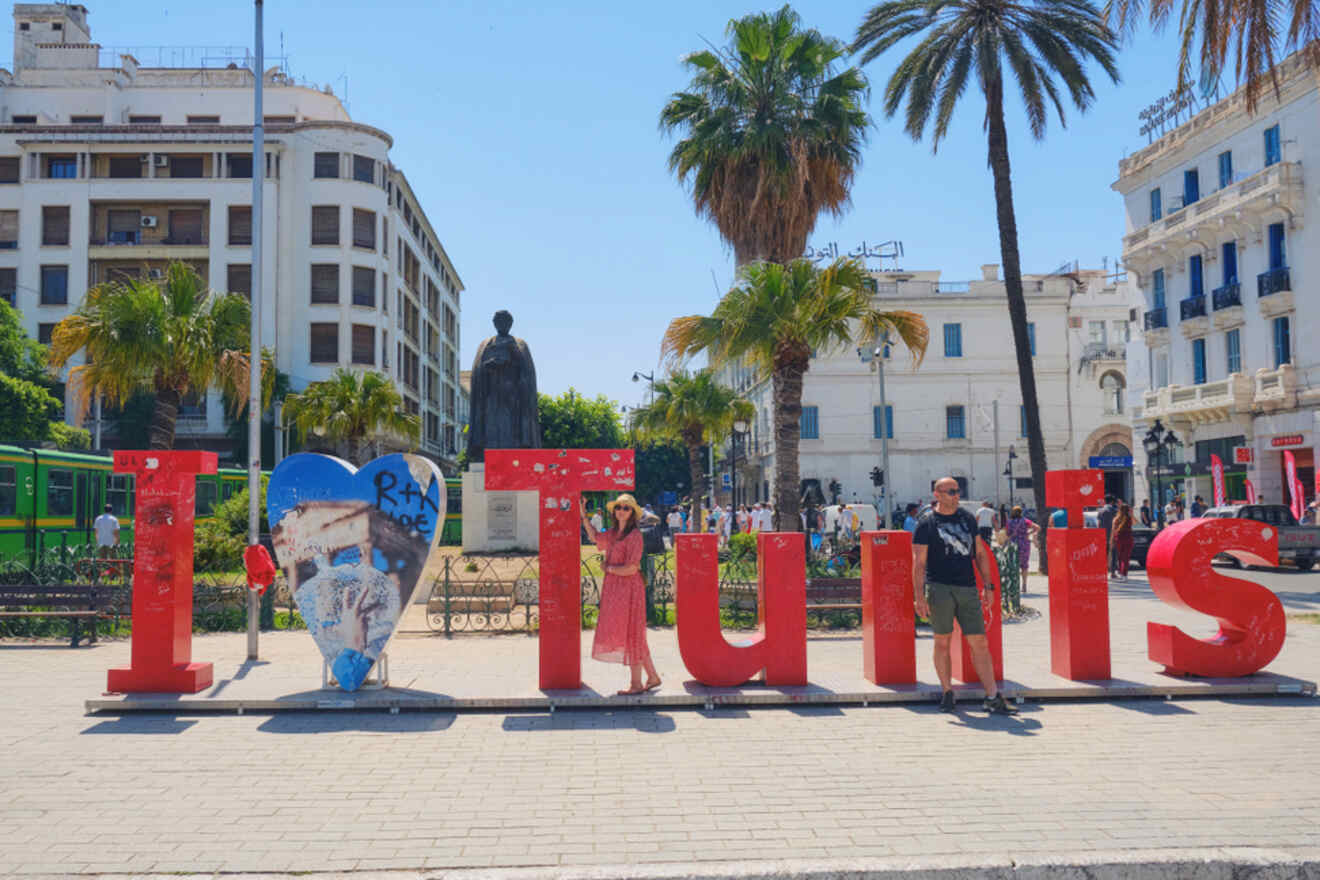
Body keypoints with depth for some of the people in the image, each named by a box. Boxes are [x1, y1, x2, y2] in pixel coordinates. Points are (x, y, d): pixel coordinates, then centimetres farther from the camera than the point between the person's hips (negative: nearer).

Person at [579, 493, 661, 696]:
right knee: (622, 634, 12)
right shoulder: (613, 534, 11)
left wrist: (609, 568, -6)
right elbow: (595, 537, 31)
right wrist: (583, 515, 25)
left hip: (628, 588, -9)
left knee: (630, 634, -2)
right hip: (614, 589, 9)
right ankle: (653, 677, 22)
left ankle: (636, 684, 8)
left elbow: (631, 568, -19)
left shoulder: (634, 535, -13)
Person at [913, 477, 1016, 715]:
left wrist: (988, 585, 11)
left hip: (968, 589, 4)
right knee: (943, 642, 4)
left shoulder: (968, 518, 14)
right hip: (939, 588, -3)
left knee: (980, 643, 1)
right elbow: (919, 564, -4)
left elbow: (980, 554, 18)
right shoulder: (927, 524, -1)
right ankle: (947, 693, 17)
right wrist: (919, 596, -12)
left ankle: (993, 698, 3)